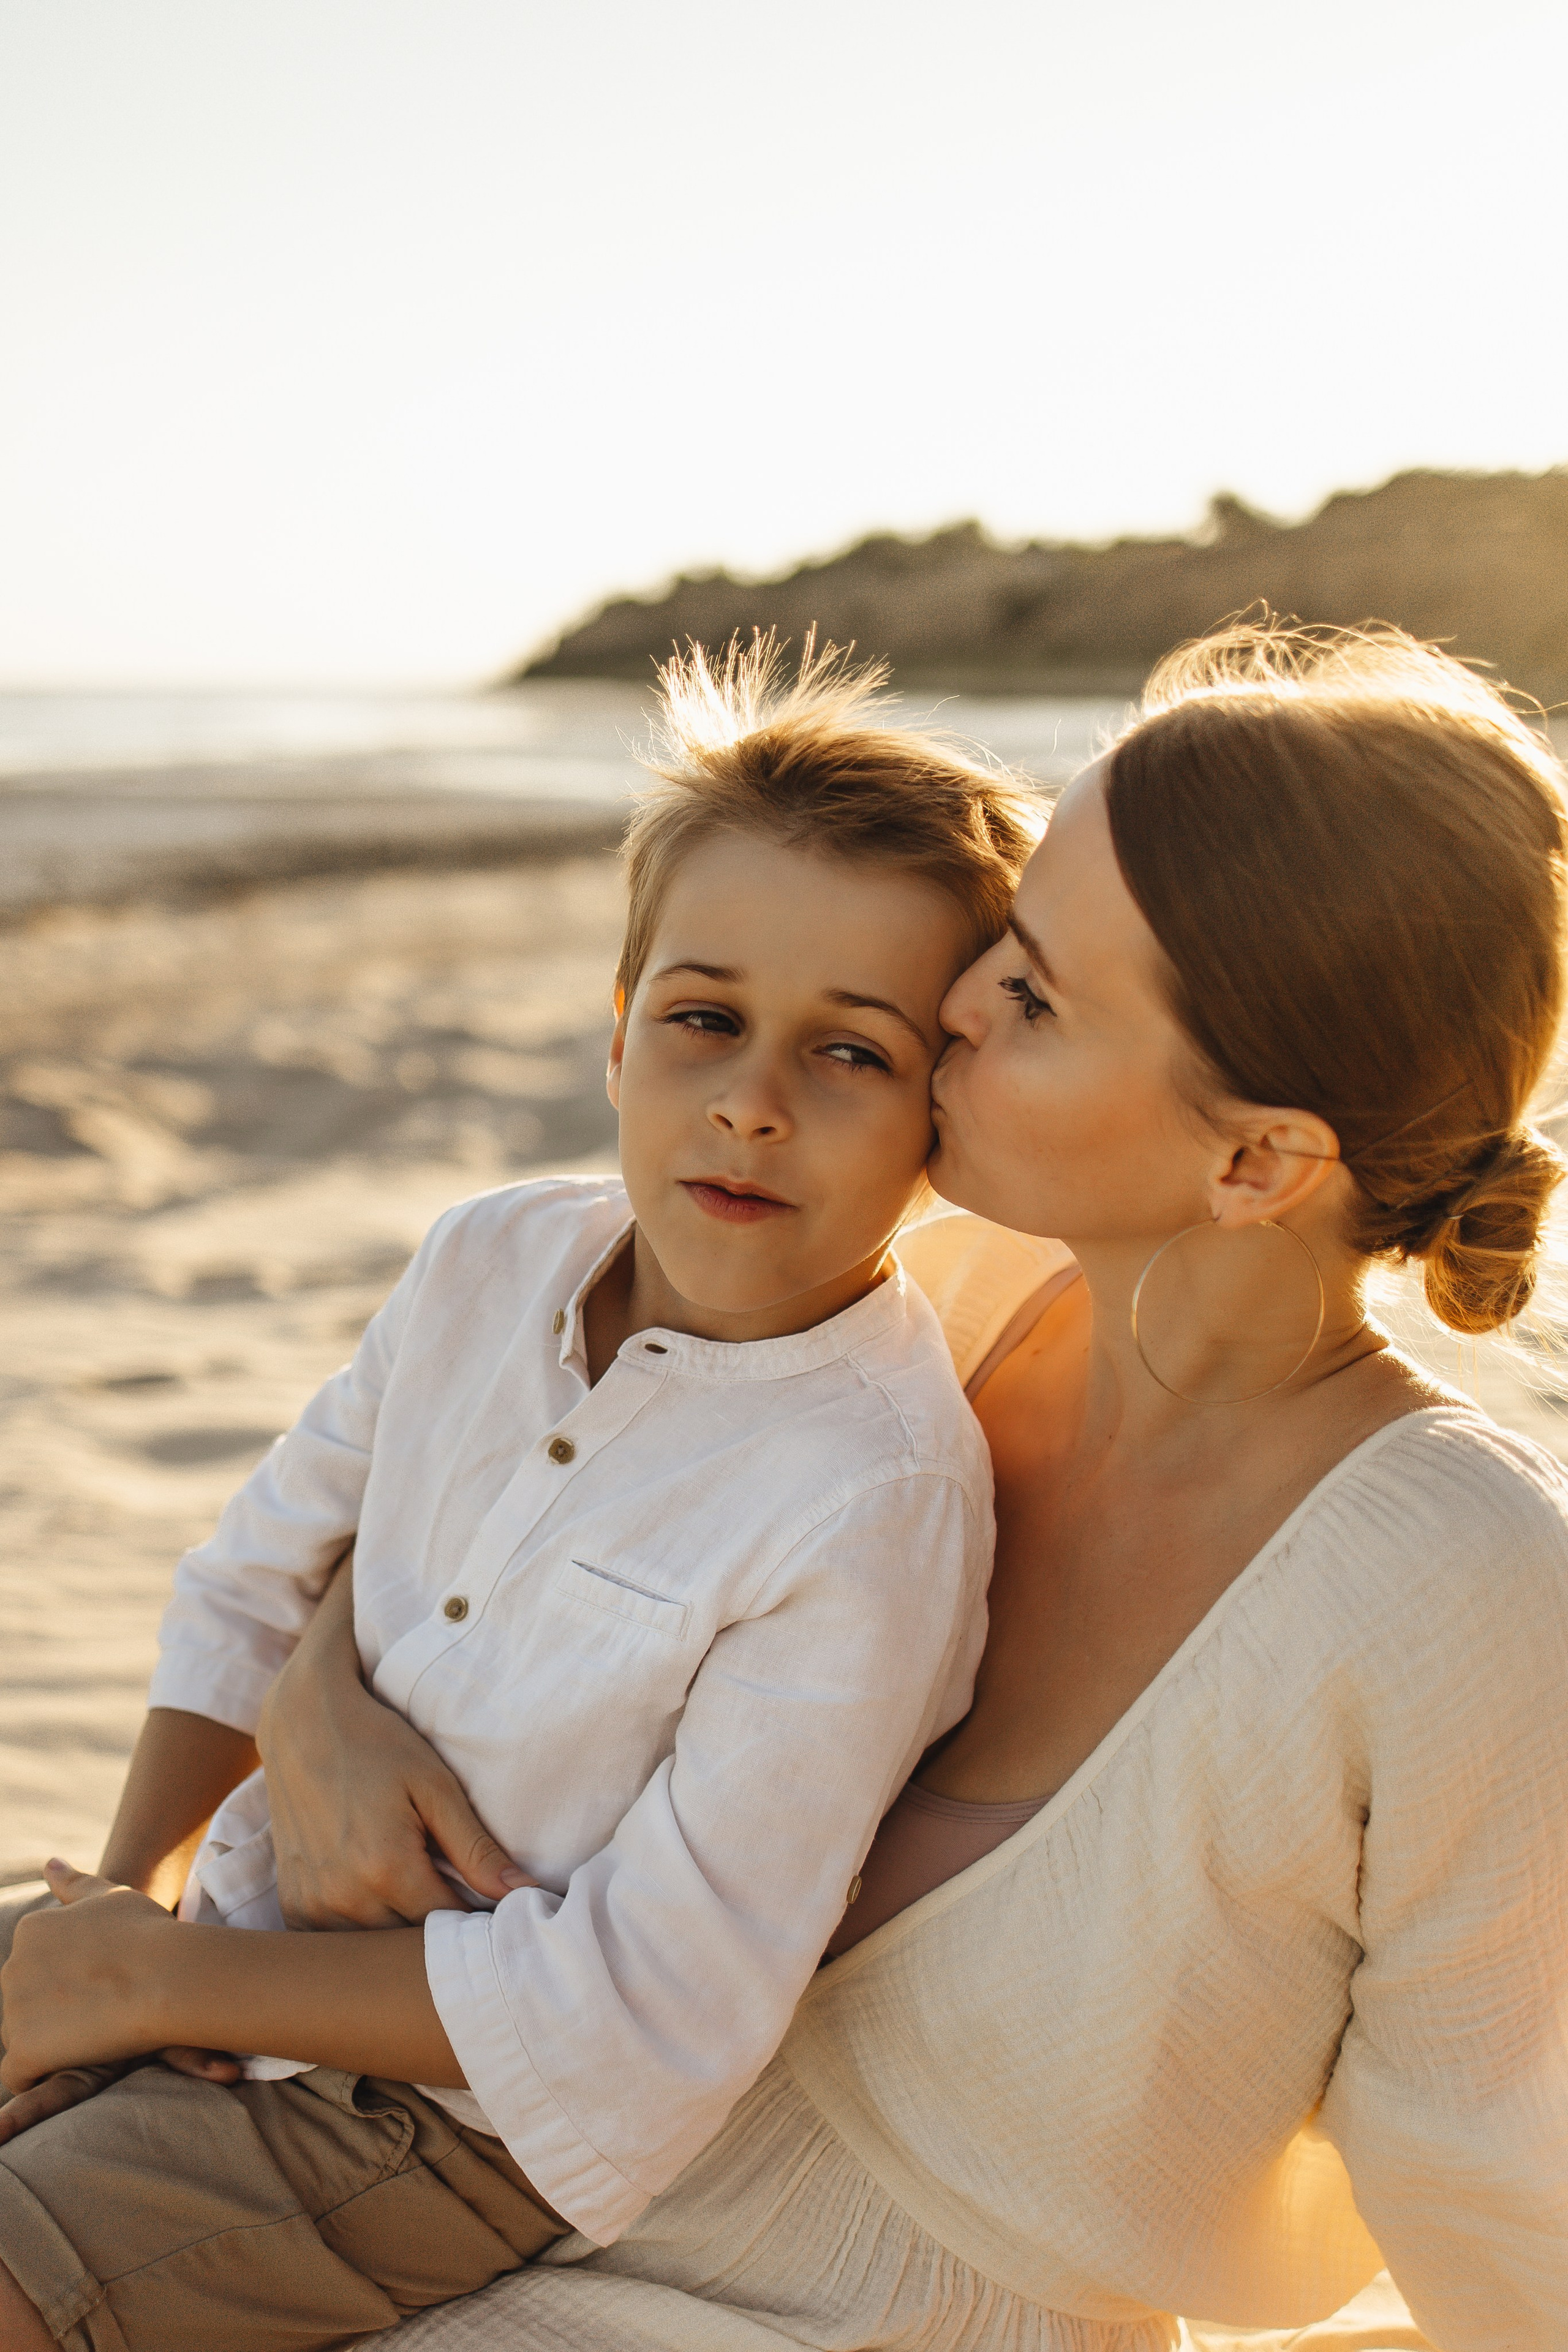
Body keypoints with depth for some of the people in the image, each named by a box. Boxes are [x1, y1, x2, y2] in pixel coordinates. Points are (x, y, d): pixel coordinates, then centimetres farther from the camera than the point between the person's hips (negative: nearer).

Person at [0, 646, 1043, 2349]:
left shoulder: (877, 1500, -26)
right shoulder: (494, 1261, -6)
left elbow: (643, 2020, -24)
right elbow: (260, 1582, 8)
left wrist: (163, 1978, -19)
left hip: (452, 2126, -6)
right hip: (253, 1928, 6)